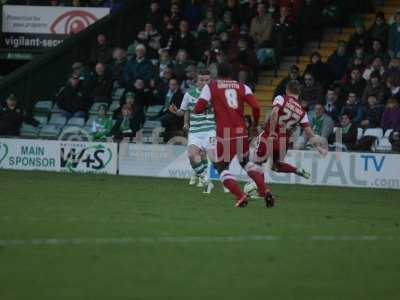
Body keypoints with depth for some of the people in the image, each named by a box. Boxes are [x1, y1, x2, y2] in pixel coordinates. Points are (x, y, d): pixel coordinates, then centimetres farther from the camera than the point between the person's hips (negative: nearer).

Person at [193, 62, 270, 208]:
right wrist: (255, 123, 16)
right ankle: (265, 191, 8)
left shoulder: (210, 87, 6)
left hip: (224, 134, -3)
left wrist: (207, 107, 21)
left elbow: (198, 109, -2)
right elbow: (255, 106, -2)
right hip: (242, 132, 3)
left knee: (222, 167, 13)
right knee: (245, 161, 27)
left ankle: (240, 196, -9)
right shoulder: (242, 87, 12)